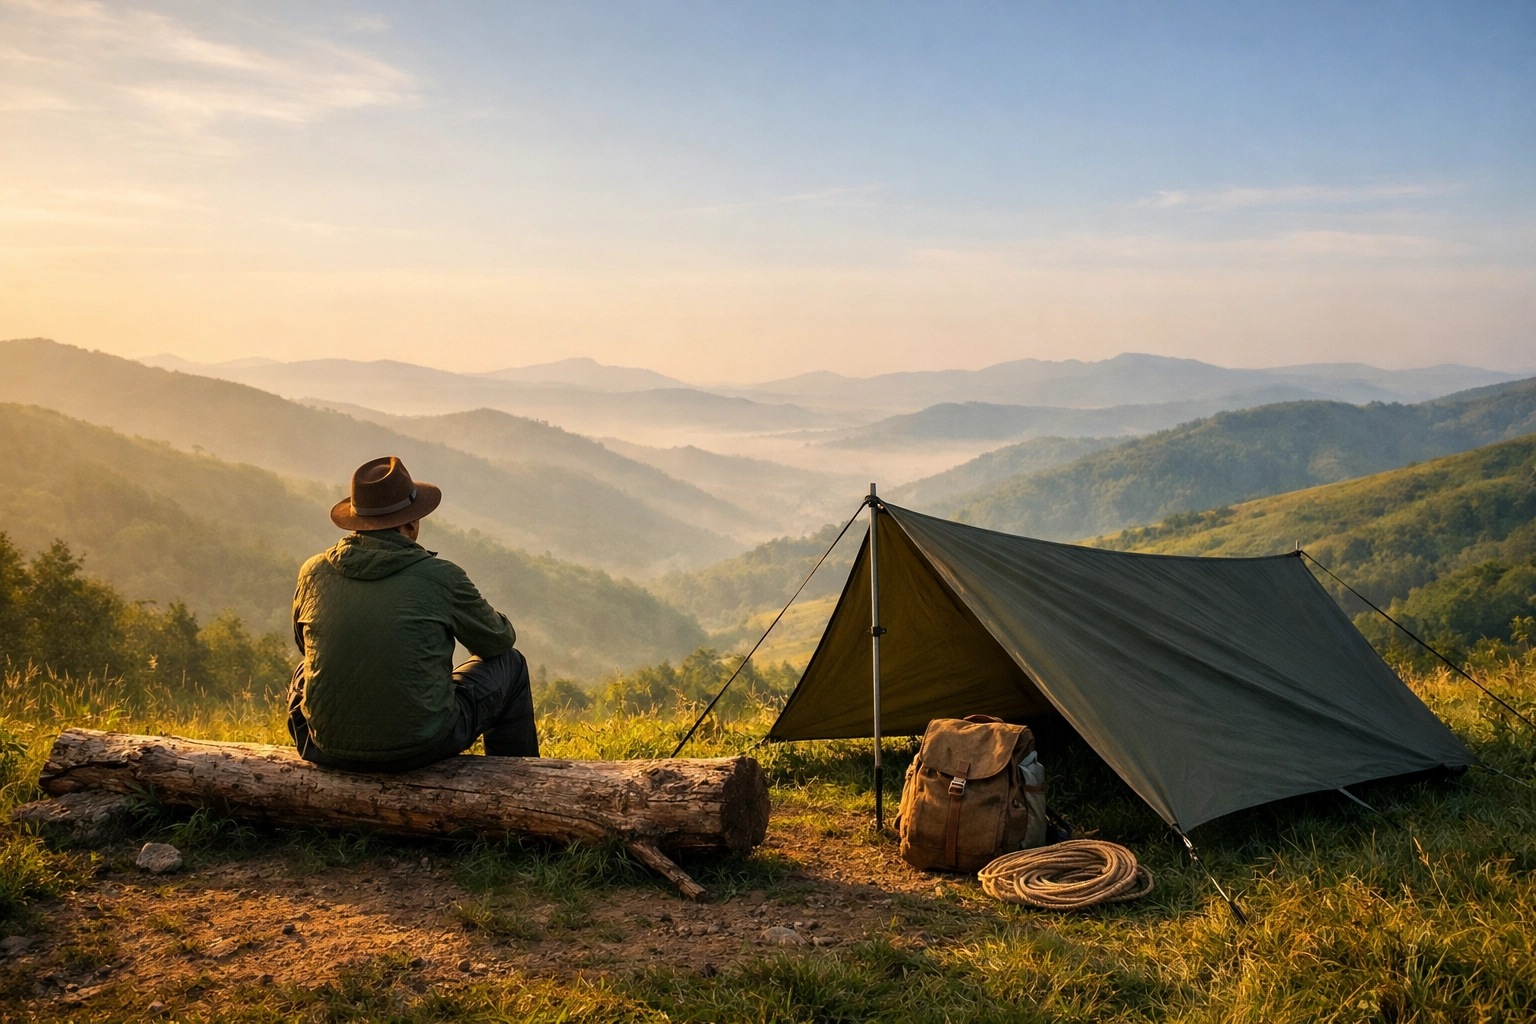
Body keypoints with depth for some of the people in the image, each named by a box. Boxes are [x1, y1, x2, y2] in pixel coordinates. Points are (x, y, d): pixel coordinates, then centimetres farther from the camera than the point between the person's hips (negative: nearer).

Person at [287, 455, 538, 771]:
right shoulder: (440, 576, -11)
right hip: (419, 747, -3)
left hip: (327, 751, 4)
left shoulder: (314, 572, -1)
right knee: (510, 665, 18)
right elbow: (499, 640, 6)